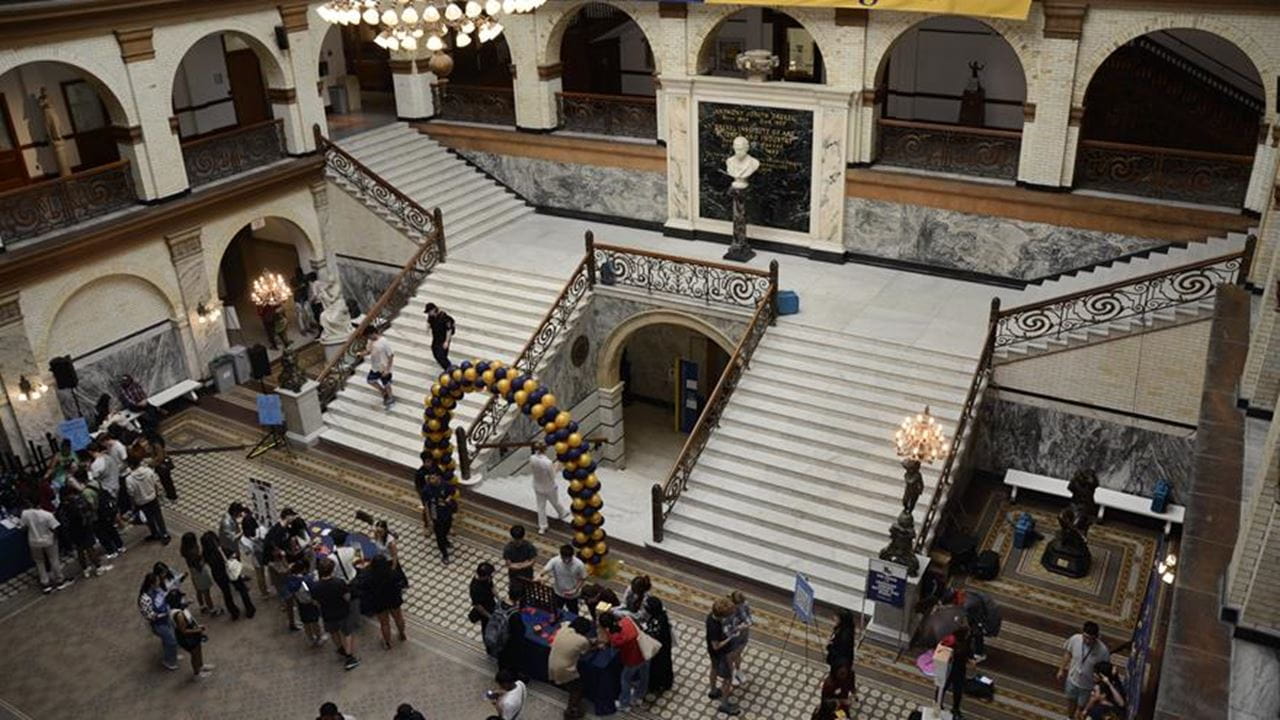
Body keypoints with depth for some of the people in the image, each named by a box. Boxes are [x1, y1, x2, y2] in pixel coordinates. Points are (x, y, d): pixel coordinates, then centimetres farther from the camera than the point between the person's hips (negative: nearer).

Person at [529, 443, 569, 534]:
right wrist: (556, 467, -5)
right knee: (555, 503, 25)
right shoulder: (548, 462, -35)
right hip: (549, 488, -3)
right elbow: (552, 476, -21)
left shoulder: (532, 458, -20)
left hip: (538, 487, 3)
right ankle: (562, 513, 53)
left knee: (540, 507, 18)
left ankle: (542, 527, 26)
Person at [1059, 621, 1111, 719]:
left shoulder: (1103, 650, -33)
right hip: (1072, 679, 3)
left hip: (1088, 685, -3)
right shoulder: (1075, 639, -25)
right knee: (1071, 701, 28)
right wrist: (1061, 669, 6)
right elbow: (1068, 653, -4)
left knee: (1082, 707, 19)